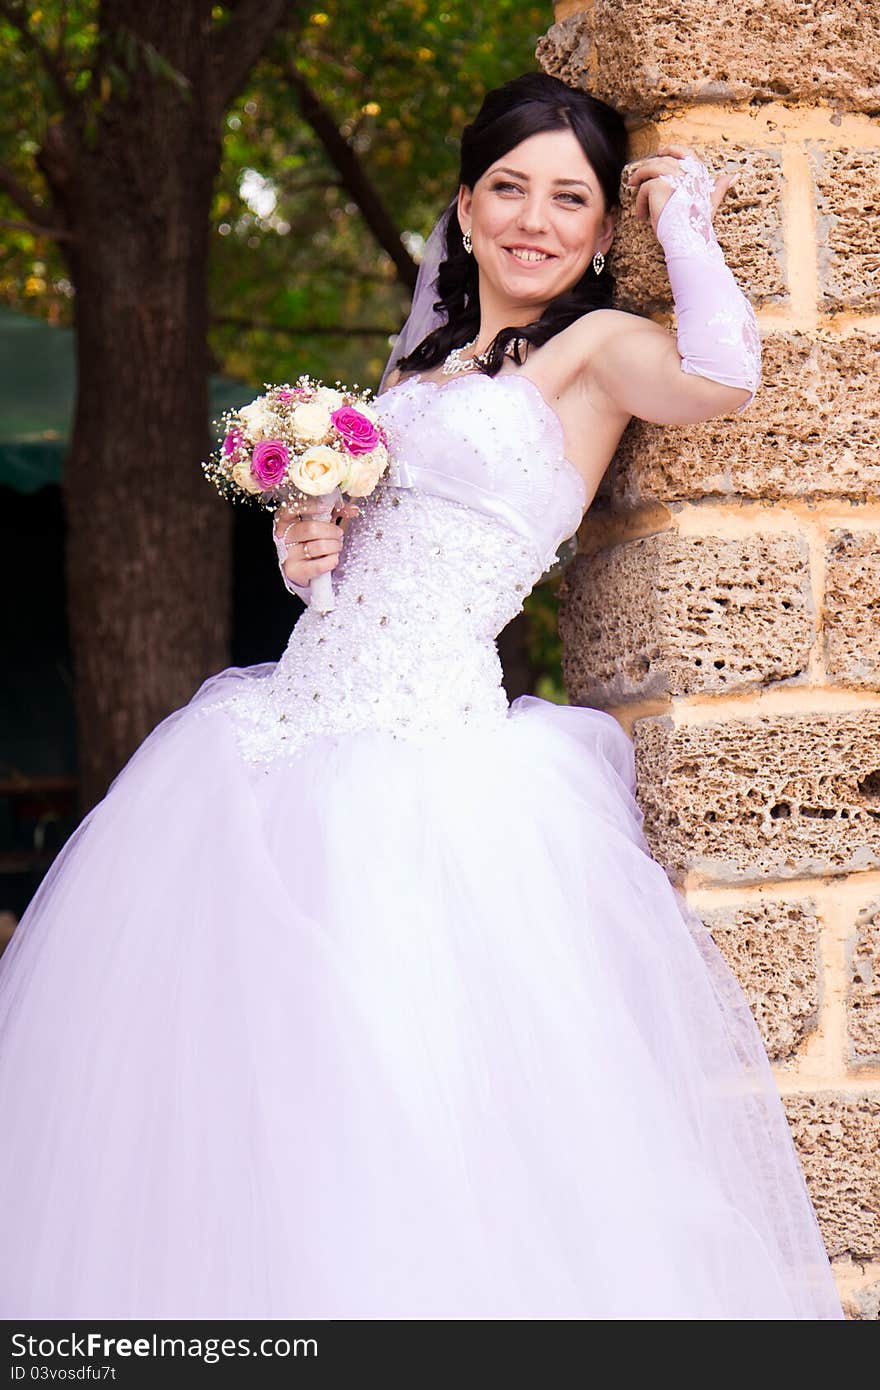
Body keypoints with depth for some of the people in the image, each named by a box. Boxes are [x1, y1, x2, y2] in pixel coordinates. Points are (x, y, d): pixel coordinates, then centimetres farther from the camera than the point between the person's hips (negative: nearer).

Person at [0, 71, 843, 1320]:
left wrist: (684, 218, -8)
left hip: (430, 750, -7)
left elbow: (722, 376, -24)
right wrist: (311, 544, 6)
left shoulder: (596, 349, -2)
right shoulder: (422, 361, 19)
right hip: (297, 730, 7)